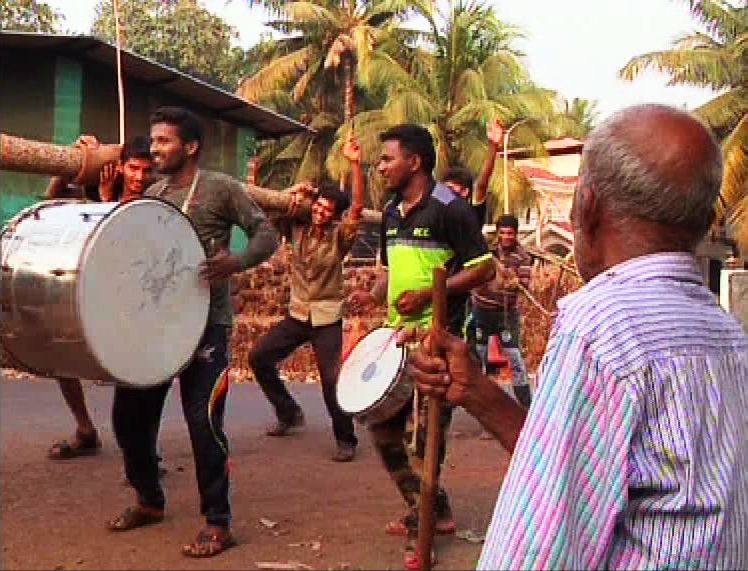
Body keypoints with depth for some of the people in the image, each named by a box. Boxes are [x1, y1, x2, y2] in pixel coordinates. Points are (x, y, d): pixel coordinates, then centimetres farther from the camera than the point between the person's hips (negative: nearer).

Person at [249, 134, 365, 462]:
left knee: (332, 379, -13)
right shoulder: (297, 230, 0)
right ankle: (289, 412, 22)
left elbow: (358, 207, -25)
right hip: (297, 314, 5)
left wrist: (355, 164, -35)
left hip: (328, 317, -5)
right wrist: (295, 196, -11)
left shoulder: (339, 236, -10)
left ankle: (346, 440, 5)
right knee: (259, 357, 4)